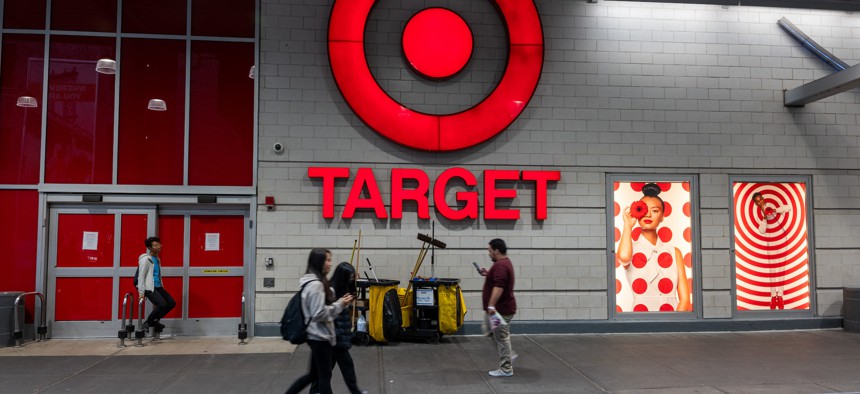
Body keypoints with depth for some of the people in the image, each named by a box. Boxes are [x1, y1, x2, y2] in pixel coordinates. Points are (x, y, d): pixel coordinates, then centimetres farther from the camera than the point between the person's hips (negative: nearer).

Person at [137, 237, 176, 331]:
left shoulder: (157, 259, 15)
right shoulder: (145, 259, -11)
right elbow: (141, 276, -14)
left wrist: (161, 286, 17)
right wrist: (141, 292, -18)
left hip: (158, 287, 9)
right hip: (149, 288, -9)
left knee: (172, 303, 1)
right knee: (162, 304, -24)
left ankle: (154, 320, 15)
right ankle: (147, 322, -3)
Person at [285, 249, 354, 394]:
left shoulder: (316, 282, 12)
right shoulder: (315, 285, -20)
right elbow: (319, 314, -23)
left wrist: (339, 302, 5)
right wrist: (340, 305, -16)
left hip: (317, 335, 10)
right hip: (319, 336, -10)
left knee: (314, 374, 17)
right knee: (325, 376, 2)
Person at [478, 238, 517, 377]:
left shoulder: (500, 265, -22)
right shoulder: (504, 262, 13)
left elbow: (498, 287, -32)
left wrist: (491, 305, -35)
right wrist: (487, 275, 16)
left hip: (501, 309, -11)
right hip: (502, 307, 11)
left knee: (502, 337, -2)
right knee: (491, 332, 20)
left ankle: (506, 369, 5)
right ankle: (509, 354, 23)